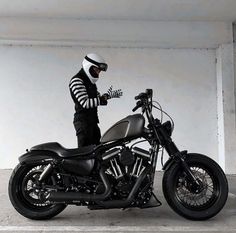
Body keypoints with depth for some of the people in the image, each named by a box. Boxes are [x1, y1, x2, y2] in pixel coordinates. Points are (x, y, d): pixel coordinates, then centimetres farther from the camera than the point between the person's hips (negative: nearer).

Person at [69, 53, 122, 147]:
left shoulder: (90, 81, 17)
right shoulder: (76, 81, -14)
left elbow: (96, 98, 20)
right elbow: (85, 103, -23)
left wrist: (110, 95, 5)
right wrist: (105, 97, -28)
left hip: (93, 121, 9)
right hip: (83, 121, -9)